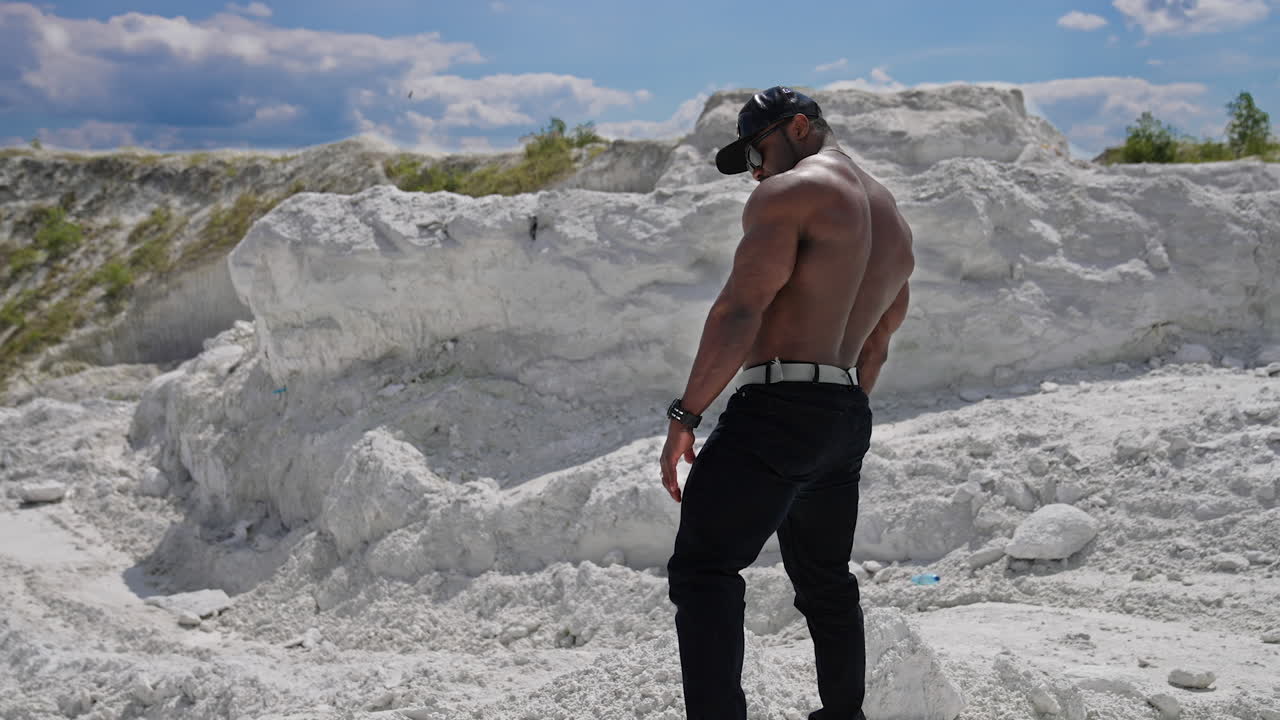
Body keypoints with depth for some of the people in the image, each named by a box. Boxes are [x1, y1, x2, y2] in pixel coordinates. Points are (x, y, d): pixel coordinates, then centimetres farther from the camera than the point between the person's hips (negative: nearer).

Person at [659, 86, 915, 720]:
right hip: (848, 420, 9)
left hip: (777, 410, -9)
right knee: (825, 579, 21)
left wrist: (685, 416, -15)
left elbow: (739, 310, -17)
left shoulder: (789, 193, -7)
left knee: (702, 571, -10)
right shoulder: (895, 222, 21)